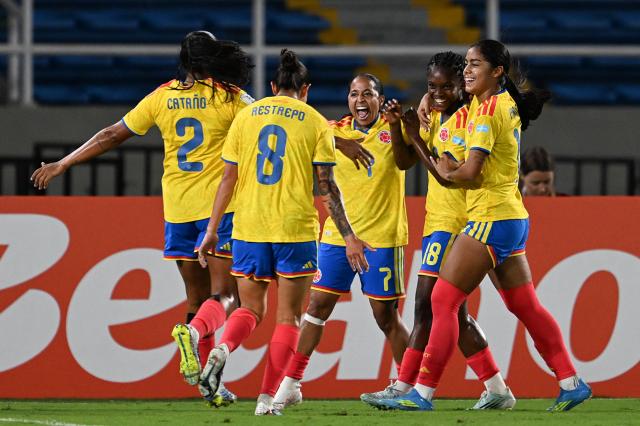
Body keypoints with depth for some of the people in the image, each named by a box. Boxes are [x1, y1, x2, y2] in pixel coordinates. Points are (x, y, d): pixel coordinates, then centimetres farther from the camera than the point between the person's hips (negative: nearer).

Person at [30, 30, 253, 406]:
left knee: (197, 296, 12)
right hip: (218, 206, -4)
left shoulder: (162, 97, 5)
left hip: (177, 208, 4)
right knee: (224, 295, -5)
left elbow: (112, 136, 8)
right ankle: (195, 332, -38)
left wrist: (63, 164, 16)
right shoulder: (230, 98, -5)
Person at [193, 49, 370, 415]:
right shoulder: (316, 123, 1)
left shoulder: (246, 117, 8)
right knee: (289, 317, 7)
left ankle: (222, 349, -17)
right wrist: (348, 236, -1)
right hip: (296, 230, -3)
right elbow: (327, 187, -4)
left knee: (251, 309, 15)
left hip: (248, 228, 3)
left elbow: (228, 179, 7)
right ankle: (267, 398, -2)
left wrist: (212, 229, 13)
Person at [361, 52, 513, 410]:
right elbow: (404, 161, 15)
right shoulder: (436, 118, 14)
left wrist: (420, 138, -19)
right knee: (454, 313, 10)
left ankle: (403, 388, -6)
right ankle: (497, 390, 14)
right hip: (437, 221, 10)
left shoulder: (468, 118, -12)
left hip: (453, 223, -10)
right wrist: (396, 124, 0)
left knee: (427, 306, -9)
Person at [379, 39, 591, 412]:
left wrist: (444, 170, -1)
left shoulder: (488, 109, -15)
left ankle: (423, 392, -10)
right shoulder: (507, 103, 12)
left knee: (444, 300, -8)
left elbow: (469, 173, -20)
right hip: (513, 217, 10)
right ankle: (571, 382, 14)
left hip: (491, 220, -10)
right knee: (525, 306, 14)